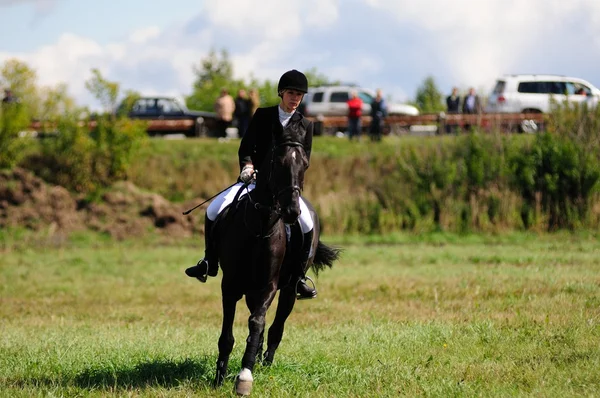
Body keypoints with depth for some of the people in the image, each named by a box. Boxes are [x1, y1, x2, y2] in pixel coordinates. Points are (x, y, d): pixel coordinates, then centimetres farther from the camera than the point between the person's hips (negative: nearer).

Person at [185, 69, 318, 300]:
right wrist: (247, 164, -17)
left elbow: (304, 160, 4)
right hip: (255, 178, 1)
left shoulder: (305, 125, 9)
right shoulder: (262, 116, 9)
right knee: (214, 210, -16)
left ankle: (298, 278, -8)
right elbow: (246, 147, 4)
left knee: (307, 225, -24)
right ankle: (209, 263, 2)